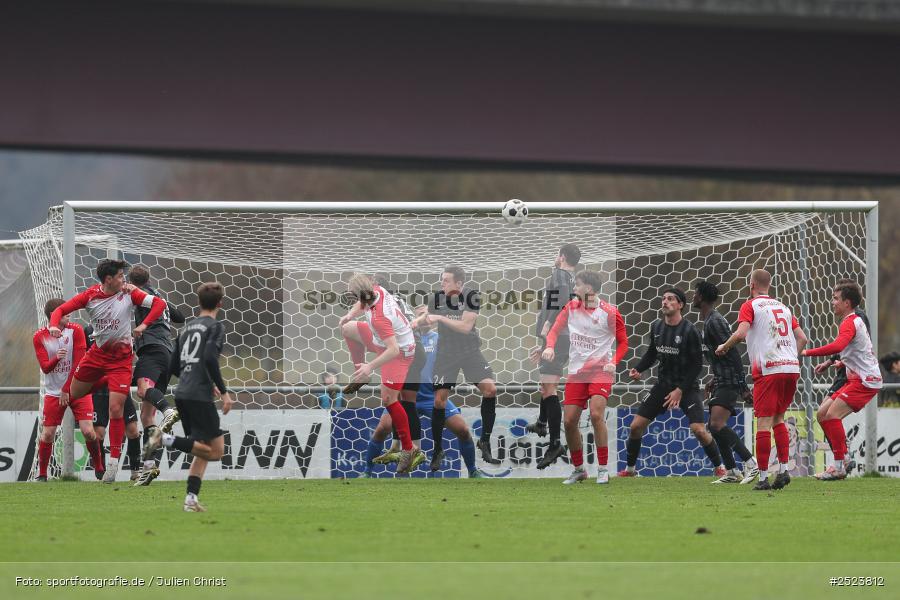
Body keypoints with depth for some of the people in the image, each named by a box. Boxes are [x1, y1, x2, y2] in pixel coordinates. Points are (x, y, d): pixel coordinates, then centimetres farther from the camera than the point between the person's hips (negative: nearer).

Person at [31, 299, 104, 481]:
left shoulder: (75, 331, -6)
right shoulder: (40, 337, -3)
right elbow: (45, 367, -9)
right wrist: (56, 358, -31)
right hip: (53, 391, 1)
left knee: (88, 431, -11)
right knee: (47, 434, -6)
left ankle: (100, 471, 3)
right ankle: (41, 475, 9)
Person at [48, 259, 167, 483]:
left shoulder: (129, 293, -9)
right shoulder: (91, 295, -6)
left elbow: (159, 303, -13)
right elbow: (61, 310, -3)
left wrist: (143, 326, -26)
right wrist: (54, 325, -25)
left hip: (121, 358, -3)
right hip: (97, 353, 3)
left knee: (115, 409, -11)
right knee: (70, 394, 14)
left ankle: (113, 462, -4)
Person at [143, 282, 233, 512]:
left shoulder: (187, 327, 18)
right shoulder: (215, 327, -4)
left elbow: (173, 366, 21)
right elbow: (210, 358, -20)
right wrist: (223, 391, -15)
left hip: (182, 395, 8)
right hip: (200, 396, -8)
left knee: (203, 451, 16)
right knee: (215, 450, -4)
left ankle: (191, 499, 5)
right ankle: (166, 439, -18)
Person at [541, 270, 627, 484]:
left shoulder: (609, 312, -7)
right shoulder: (571, 308, 5)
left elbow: (623, 342, 0)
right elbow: (555, 330, 8)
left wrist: (613, 362, -15)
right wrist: (550, 346, -14)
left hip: (600, 370, -5)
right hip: (576, 371, 5)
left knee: (596, 415, -21)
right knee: (569, 420, 0)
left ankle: (603, 469, -13)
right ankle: (578, 469, 17)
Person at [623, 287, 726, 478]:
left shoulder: (689, 330, -14)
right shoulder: (656, 326, 2)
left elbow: (697, 364, -12)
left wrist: (681, 389, -17)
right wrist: (638, 369, -2)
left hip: (687, 386, -5)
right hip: (663, 384, 5)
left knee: (699, 430, -18)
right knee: (636, 426, 0)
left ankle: (720, 468, 0)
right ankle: (630, 469, 18)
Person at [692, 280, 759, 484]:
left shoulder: (715, 322, -14)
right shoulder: (709, 321, 18)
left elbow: (732, 353, -20)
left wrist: (742, 385, -22)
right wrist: (715, 379, 28)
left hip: (729, 383, -11)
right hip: (722, 382, 11)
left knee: (718, 425, -22)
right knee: (714, 427, 11)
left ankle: (750, 462, -22)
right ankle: (732, 472, 15)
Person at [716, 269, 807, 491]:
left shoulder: (750, 306, 2)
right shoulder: (783, 307, 20)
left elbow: (741, 333, -14)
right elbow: (802, 338, 17)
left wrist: (723, 347, 2)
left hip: (768, 370, -6)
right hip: (791, 368, 6)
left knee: (763, 423, -4)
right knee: (778, 419, 17)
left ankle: (763, 477, -7)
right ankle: (783, 470, 7)